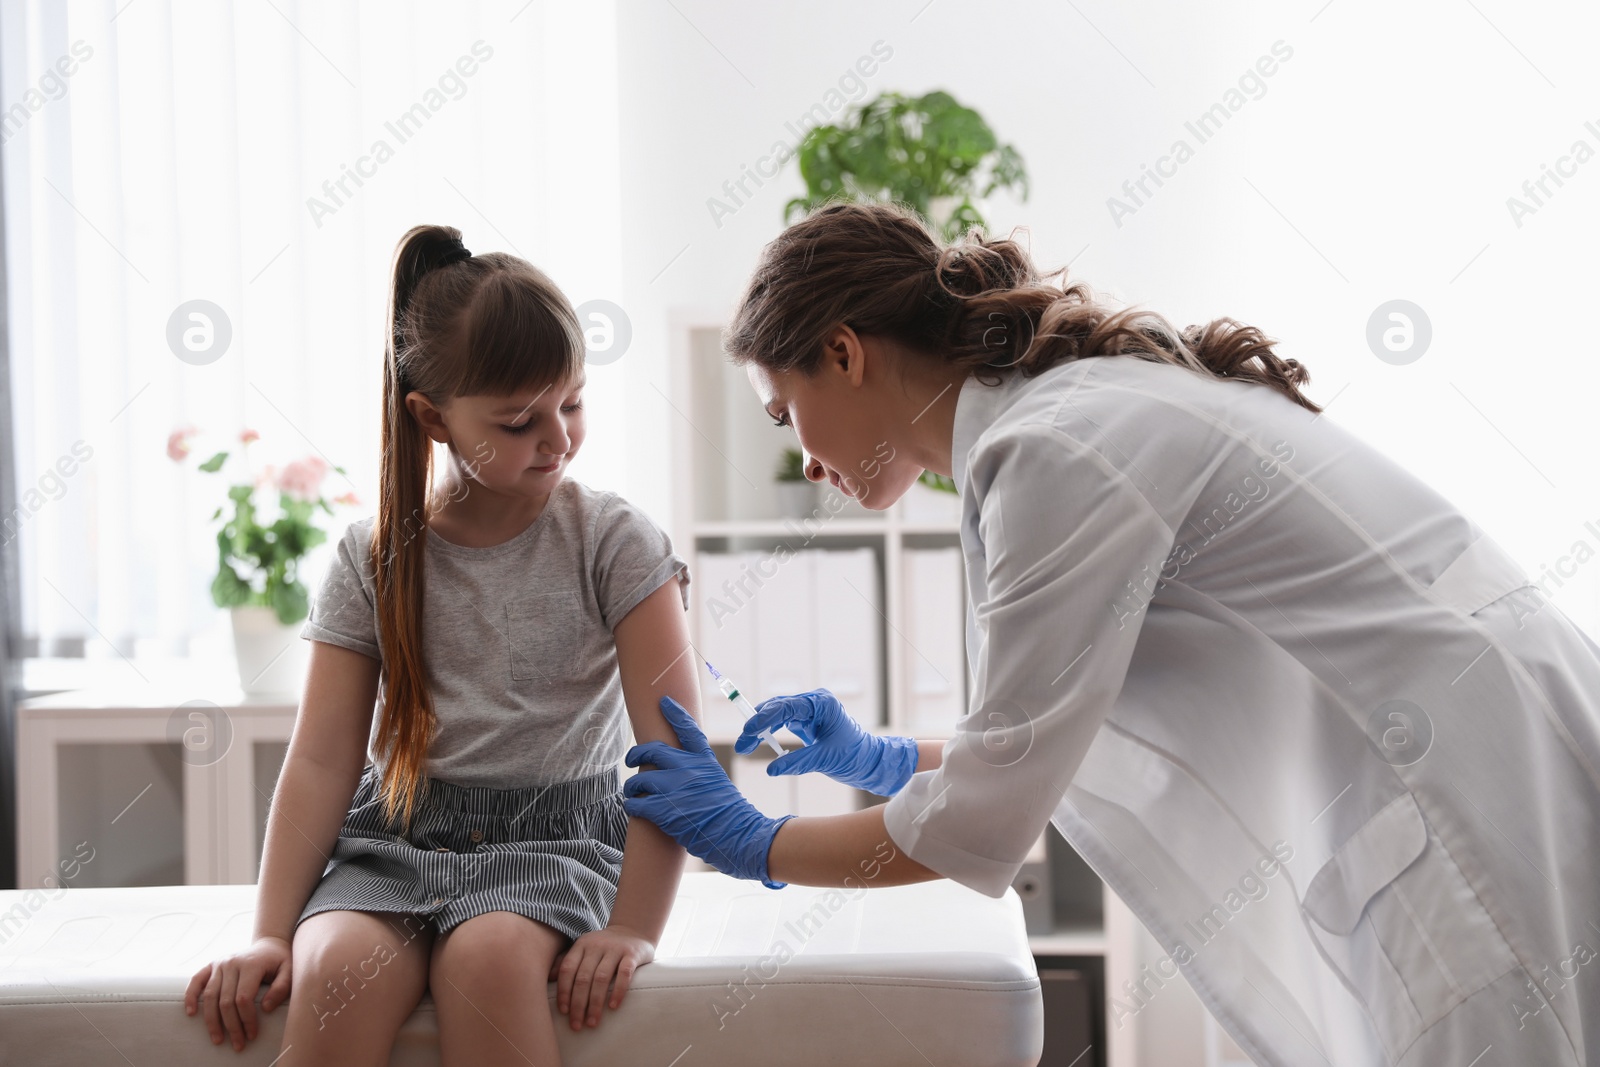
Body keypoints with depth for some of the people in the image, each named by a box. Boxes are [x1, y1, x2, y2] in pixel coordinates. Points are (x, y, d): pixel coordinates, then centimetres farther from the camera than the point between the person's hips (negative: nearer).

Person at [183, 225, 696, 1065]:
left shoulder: (615, 542, -2)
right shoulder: (373, 557, 5)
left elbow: (673, 747, -8)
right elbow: (322, 760, 1)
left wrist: (634, 926, -16)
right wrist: (271, 932, -9)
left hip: (551, 834, -2)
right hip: (396, 833, 2)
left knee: (490, 954, -35)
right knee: (339, 965, -30)